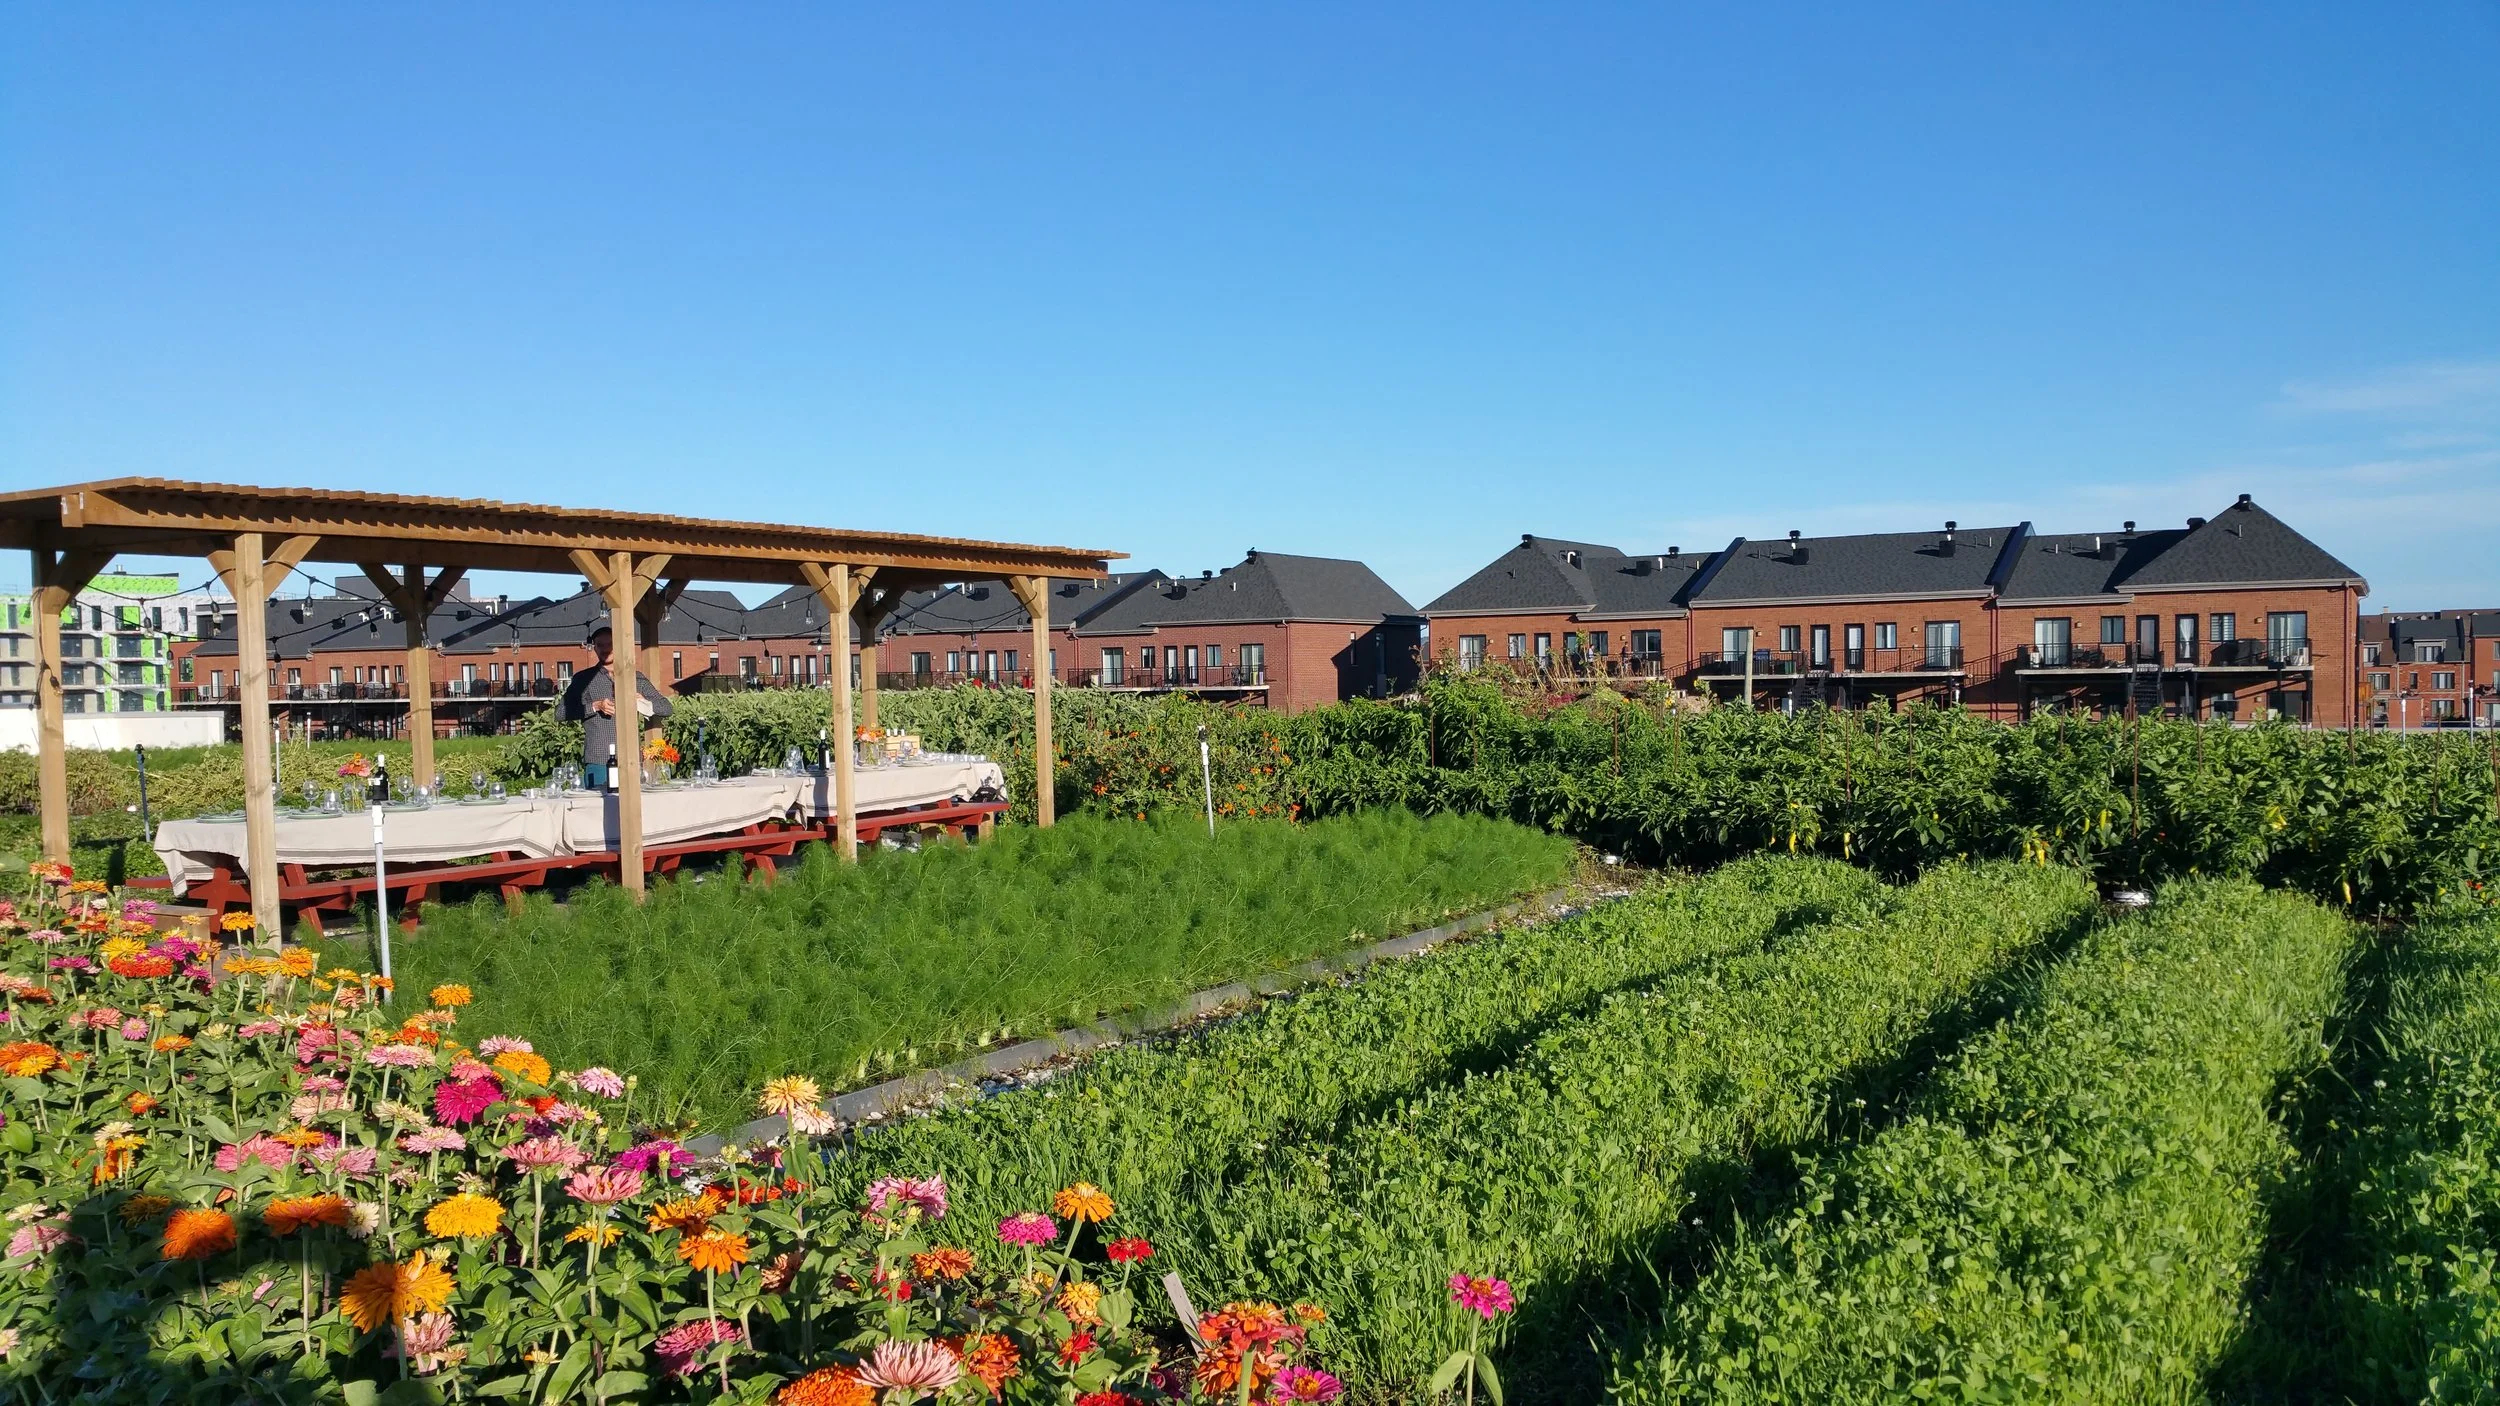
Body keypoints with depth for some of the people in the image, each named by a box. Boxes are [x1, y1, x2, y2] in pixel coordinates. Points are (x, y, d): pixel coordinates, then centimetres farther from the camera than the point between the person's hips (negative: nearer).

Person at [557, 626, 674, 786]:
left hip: (631, 762, 2)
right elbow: (560, 712, 1)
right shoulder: (584, 679, 10)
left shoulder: (636, 678, 16)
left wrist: (642, 703, -6)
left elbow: (666, 708, 13)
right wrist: (595, 706, -10)